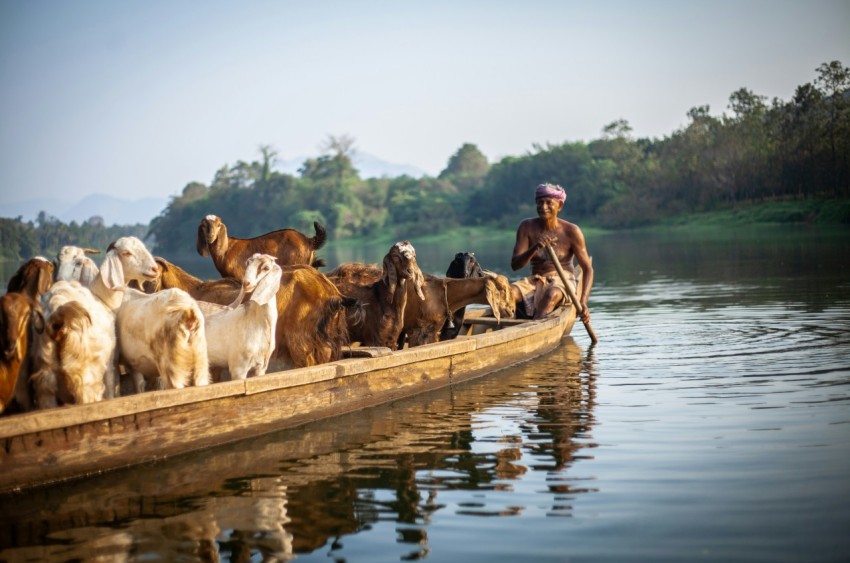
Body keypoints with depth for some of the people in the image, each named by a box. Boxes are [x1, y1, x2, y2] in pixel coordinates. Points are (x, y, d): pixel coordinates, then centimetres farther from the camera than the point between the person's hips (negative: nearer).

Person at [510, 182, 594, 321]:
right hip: (535, 281, 3)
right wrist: (535, 248, -28)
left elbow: (587, 269, -7)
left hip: (563, 281, -3)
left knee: (551, 294, -38)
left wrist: (583, 302, -21)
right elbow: (515, 264, -7)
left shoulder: (571, 231, -7)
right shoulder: (527, 227, -1)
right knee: (509, 292, -28)